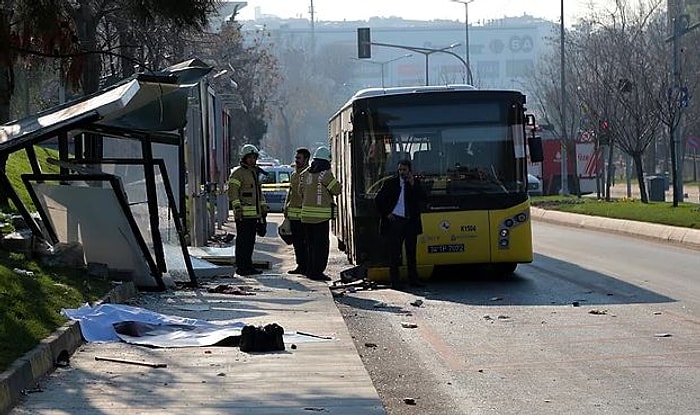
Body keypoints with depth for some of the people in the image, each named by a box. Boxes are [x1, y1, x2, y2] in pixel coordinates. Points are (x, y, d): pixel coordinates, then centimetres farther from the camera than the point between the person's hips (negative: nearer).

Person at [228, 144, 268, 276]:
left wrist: (263, 207, 23)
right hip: (243, 214, -9)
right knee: (242, 241, -8)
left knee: (250, 241, 11)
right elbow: (232, 191, -16)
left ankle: (248, 266, 17)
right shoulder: (238, 173, -8)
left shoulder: (255, 172, 21)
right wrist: (237, 207, -24)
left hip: (254, 214, 9)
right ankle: (240, 267, -6)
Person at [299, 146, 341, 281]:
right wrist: (336, 182, 12)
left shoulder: (305, 174, 9)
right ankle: (317, 272, -5)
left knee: (311, 243, 17)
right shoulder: (325, 174, -13)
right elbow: (337, 190, -7)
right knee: (321, 244, -2)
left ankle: (310, 270, 22)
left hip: (306, 214, 7)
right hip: (321, 215, -7)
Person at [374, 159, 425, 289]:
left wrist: (413, 184, -11)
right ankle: (395, 280, 1)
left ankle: (413, 279, 14)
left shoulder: (415, 184, 9)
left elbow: (422, 199, -4)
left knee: (411, 252, 7)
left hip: (410, 222, 2)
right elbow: (378, 200, 7)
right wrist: (386, 214, 0)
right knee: (394, 252, -2)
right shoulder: (390, 183, 4)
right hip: (395, 221, -2)